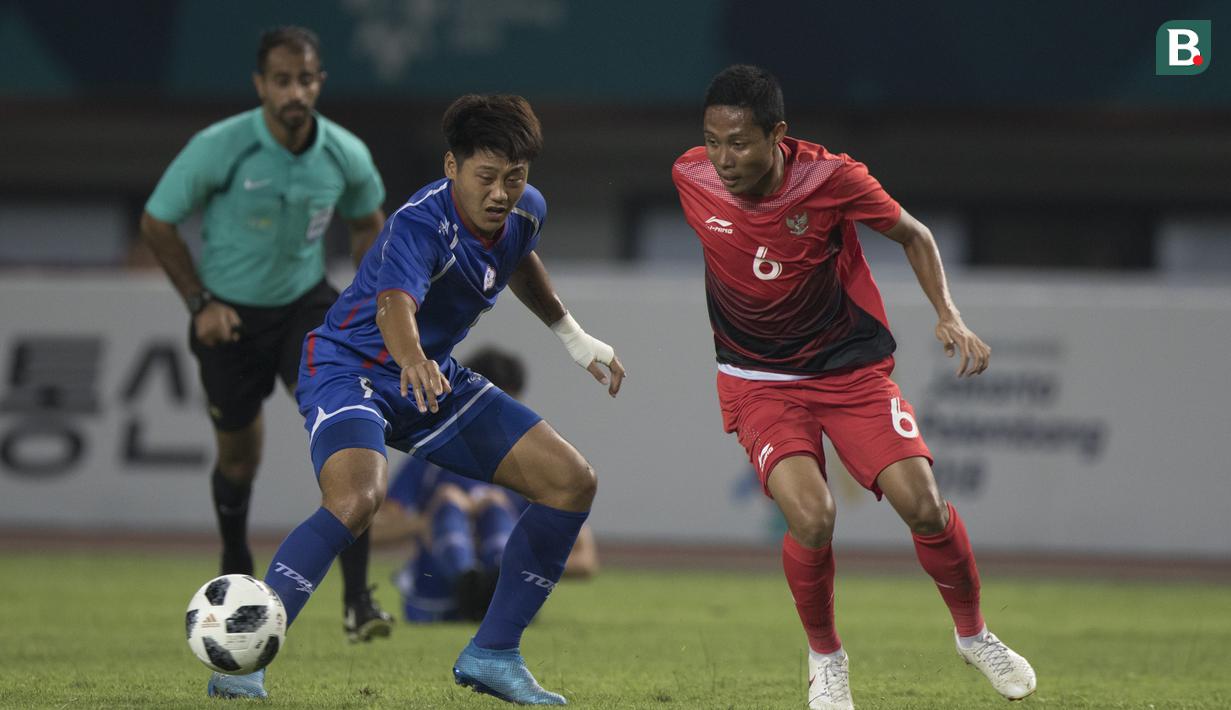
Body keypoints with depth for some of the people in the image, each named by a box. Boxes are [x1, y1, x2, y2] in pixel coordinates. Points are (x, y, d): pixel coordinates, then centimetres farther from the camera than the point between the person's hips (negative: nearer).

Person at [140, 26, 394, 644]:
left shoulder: (345, 154, -13)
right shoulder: (218, 149, -22)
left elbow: (366, 221, 10)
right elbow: (157, 223, -8)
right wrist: (200, 302, -11)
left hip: (306, 304, 1)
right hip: (230, 316, -1)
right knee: (239, 457, 12)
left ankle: (357, 600, -18)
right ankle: (236, 574, 44)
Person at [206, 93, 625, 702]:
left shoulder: (526, 212, -4)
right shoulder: (419, 224, -29)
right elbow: (394, 305, -49)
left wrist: (572, 336, 29)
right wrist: (412, 361, -70)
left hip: (434, 378, 8)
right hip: (349, 369, -8)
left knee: (571, 482, 1)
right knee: (356, 497, -37)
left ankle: (492, 655, 11)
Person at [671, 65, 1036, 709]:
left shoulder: (831, 179, -20)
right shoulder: (690, 178, -14)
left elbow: (913, 235, -1)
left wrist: (949, 316, -12)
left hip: (851, 366, 0)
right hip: (759, 382, 0)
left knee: (922, 504, -14)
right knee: (810, 516, -24)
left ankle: (973, 634, 16)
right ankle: (825, 657, 4)